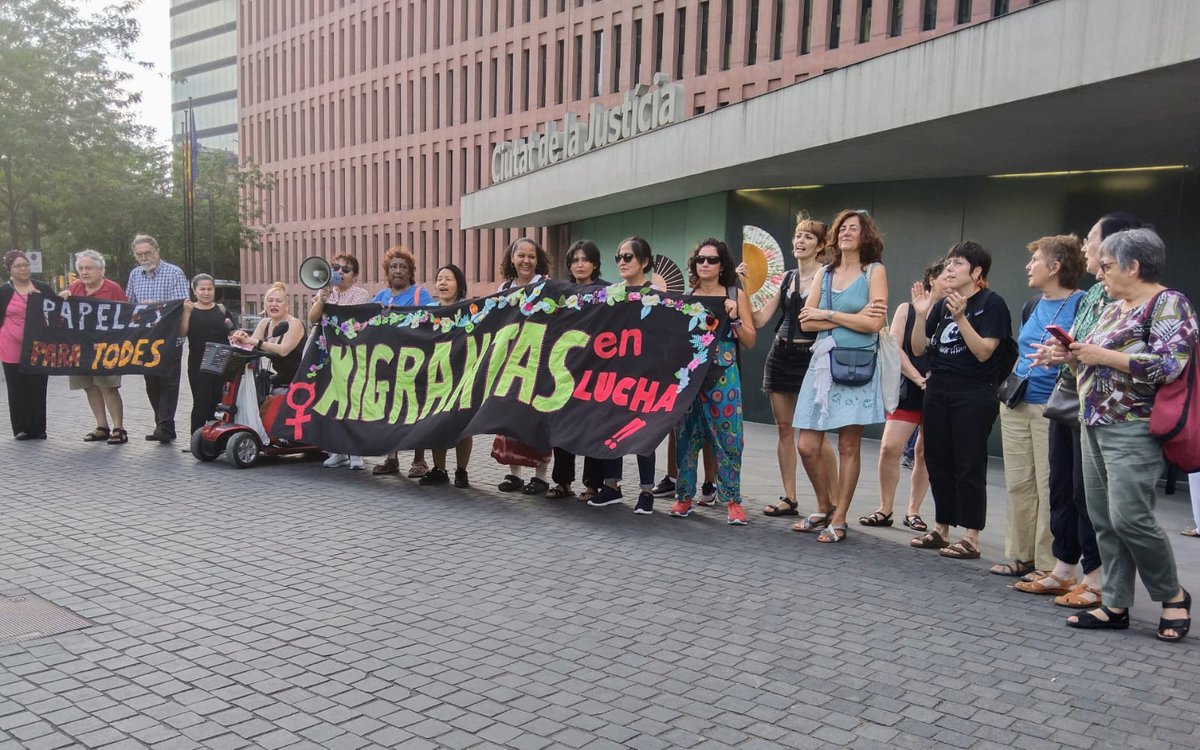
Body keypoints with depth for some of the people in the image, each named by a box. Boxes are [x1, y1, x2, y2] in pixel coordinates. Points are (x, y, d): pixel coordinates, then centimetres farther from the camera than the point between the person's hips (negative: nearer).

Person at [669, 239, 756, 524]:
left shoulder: (736, 295, 6)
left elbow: (750, 341, 5)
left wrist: (734, 319, -10)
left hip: (722, 375, -2)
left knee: (727, 436, -3)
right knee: (686, 434, 5)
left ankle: (732, 500, 5)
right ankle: (684, 496, 15)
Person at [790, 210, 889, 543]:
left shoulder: (874, 271, 2)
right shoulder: (824, 273, 13)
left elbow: (875, 322, -11)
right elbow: (806, 322, 2)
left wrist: (828, 315, -5)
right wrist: (852, 318, -7)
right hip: (823, 362, 4)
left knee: (849, 446, 0)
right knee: (807, 446, 1)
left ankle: (839, 520, 11)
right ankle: (825, 508, 22)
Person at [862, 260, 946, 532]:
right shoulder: (907, 309, 5)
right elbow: (895, 348, -2)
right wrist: (919, 379, -11)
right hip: (909, 390, 0)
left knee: (924, 452, 6)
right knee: (890, 447, -8)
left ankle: (913, 511, 18)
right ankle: (885, 510, 5)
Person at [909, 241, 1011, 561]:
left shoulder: (991, 303, -6)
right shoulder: (941, 304, 11)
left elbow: (984, 352, -15)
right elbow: (918, 349, 8)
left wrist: (960, 317, -23)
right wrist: (921, 314, -6)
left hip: (974, 394, -6)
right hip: (937, 391, 6)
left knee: (968, 467, -4)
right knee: (938, 463, 10)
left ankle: (970, 538, 3)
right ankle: (942, 529, 21)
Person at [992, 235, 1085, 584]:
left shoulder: (1082, 305, -8)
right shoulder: (1032, 308, 16)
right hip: (1017, 405, 8)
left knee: (1051, 488, -5)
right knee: (1018, 483, 11)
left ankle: (1053, 568, 2)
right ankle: (1020, 554, 22)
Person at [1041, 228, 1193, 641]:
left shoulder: (1168, 304, -7)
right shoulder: (1114, 308, 18)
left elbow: (1169, 364, -20)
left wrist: (1102, 355, -16)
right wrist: (1072, 355, 2)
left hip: (1133, 429, -8)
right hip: (1096, 424, 9)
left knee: (1129, 517, -11)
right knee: (1104, 520, 7)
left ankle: (1173, 595, 11)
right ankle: (1115, 605, 14)